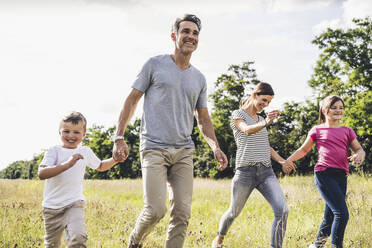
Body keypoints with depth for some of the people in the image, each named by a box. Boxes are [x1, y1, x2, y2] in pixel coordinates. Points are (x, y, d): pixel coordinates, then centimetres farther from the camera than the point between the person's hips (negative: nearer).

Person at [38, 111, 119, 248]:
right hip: (52, 206, -1)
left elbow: (100, 166, 29)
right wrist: (67, 164, -31)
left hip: (74, 204, 1)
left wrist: (115, 159, 10)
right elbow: (41, 174, -21)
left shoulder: (86, 152, 8)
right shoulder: (54, 151, -5)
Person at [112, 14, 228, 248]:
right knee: (156, 210, -12)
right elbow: (132, 100, 4)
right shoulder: (155, 65, 3)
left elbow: (203, 119, 21)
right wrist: (119, 137, -3)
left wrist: (216, 147, 7)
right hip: (154, 147, -4)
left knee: (182, 212, -2)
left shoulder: (199, 79, 15)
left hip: (184, 150, 5)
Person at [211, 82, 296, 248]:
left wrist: (282, 161, 7)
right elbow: (247, 130, -21)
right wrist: (265, 123, -41)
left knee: (282, 210, -17)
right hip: (246, 171, -5)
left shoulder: (260, 120, 21)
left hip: (266, 171, 5)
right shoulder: (237, 114, 1)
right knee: (234, 212, 11)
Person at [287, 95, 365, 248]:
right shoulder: (317, 130, 10)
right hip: (324, 174, -4)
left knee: (330, 217, 9)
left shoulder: (347, 131, 19)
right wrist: (287, 160, 3)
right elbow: (303, 150, 17)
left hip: (341, 176, 4)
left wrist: (359, 155, -9)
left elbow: (359, 149, 15)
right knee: (342, 213, -17)